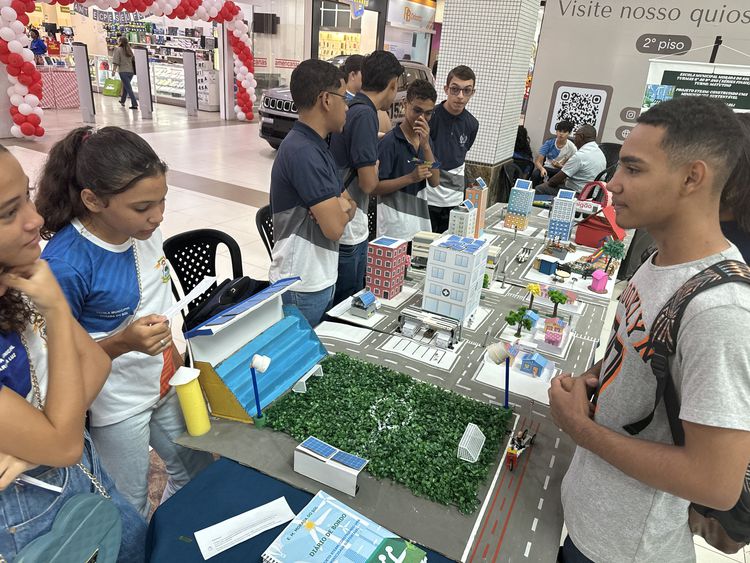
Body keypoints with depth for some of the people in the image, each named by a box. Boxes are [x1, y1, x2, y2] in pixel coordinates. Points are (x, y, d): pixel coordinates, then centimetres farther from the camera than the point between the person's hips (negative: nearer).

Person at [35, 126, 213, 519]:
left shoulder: (143, 229, -10)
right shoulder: (66, 263, -29)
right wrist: (122, 343, -35)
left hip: (167, 383, 7)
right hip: (117, 407, -6)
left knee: (198, 475, 25)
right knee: (130, 511, 16)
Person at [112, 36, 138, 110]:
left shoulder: (118, 49, -5)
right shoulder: (129, 50, 11)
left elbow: (116, 62, -11)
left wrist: (113, 70, -8)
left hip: (123, 71, -6)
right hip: (131, 71, 6)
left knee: (128, 88, -6)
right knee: (125, 86, 21)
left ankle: (134, 104, -15)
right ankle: (122, 101, 35)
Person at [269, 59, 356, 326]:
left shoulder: (317, 146, 9)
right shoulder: (303, 152, -23)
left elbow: (351, 206, 10)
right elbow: (335, 227, -26)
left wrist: (340, 206, -13)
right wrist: (340, 207, -4)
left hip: (319, 280, 9)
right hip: (303, 287, -9)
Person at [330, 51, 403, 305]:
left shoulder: (350, 108, 9)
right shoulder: (365, 115, -19)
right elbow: (368, 183, -20)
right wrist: (375, 168, -1)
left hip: (350, 227, 9)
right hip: (349, 231, -9)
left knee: (348, 302, 21)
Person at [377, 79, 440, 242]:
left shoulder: (426, 139, 9)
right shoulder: (389, 142, -12)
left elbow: (435, 181, -1)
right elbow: (376, 187, -14)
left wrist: (426, 146, -12)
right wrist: (411, 177, -24)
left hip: (421, 222, 7)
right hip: (395, 225, -6)